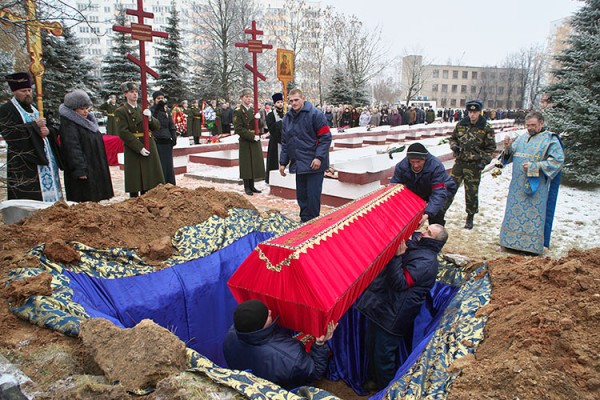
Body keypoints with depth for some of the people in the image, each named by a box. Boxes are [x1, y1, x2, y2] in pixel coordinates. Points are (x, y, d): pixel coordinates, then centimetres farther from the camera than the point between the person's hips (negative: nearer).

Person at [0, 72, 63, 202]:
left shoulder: (33, 108, 20)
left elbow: (45, 127, 25)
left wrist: (48, 131, -1)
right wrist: (34, 125, -14)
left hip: (45, 159, 7)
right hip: (23, 163, -7)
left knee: (48, 193, 6)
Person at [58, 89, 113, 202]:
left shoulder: (89, 120, 16)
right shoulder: (68, 124, -13)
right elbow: (72, 148, -20)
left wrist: (102, 166, 22)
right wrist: (80, 170, -25)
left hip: (96, 168, 9)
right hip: (84, 172, -9)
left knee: (95, 199, 12)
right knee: (85, 203, -6)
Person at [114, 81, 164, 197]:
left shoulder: (143, 109, 15)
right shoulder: (121, 111, -3)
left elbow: (156, 126, 10)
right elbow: (123, 132, -12)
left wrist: (150, 117, -11)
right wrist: (139, 148, -18)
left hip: (149, 147, 5)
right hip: (133, 150, -5)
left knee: (148, 181, 10)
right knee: (135, 183, 0)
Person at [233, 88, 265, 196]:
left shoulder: (253, 110, 14)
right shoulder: (238, 111, -6)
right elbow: (238, 129, -13)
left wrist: (258, 119, -10)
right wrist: (252, 136, -17)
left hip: (255, 142, 6)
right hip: (245, 142, -6)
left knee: (255, 163, 8)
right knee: (246, 164, -2)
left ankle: (252, 186, 18)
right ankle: (247, 187, 8)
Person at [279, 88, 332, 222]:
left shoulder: (315, 114, -9)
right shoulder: (287, 118, 10)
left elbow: (326, 137, -12)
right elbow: (285, 142, 15)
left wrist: (319, 157, -19)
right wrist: (283, 162, 11)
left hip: (314, 164, -6)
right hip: (299, 164, 7)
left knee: (313, 196, -3)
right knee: (301, 196, 13)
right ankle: (304, 221, 27)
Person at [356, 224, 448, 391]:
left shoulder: (427, 261, -18)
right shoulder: (412, 243, 9)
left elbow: (400, 283, -24)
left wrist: (397, 256, -27)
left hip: (391, 315, -9)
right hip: (379, 304, 9)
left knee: (383, 354, 4)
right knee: (372, 347, 21)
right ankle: (376, 380, 44)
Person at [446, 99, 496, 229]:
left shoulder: (486, 128, -5)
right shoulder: (461, 124, 4)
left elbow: (490, 148, -1)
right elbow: (452, 138, 16)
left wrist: (484, 162, -12)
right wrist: (454, 146, -6)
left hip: (474, 165, -2)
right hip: (459, 162, 3)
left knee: (472, 192, 5)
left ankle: (470, 217, 20)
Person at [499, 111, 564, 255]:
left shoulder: (550, 139, -5)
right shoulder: (522, 138, 12)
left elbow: (558, 161, -12)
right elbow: (510, 156, 15)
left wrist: (534, 166, -18)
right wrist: (508, 147, -7)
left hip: (536, 187, -6)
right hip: (517, 185, 6)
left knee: (534, 216, -1)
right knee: (514, 213, 11)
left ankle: (533, 245, 9)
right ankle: (512, 241, 22)